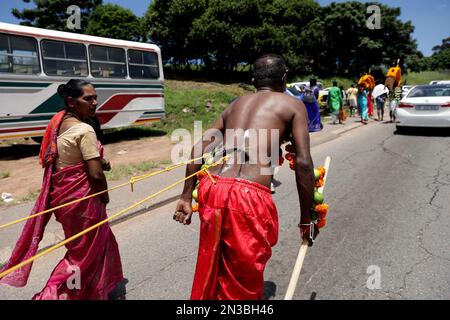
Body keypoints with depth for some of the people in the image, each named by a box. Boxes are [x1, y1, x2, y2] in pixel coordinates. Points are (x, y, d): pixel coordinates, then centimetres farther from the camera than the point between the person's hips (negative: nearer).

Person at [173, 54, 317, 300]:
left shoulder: (236, 104, 24)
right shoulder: (293, 105, 11)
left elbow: (198, 149, 15)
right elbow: (303, 163, 0)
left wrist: (186, 197, 18)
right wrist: (306, 219, 8)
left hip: (211, 188, 5)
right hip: (250, 196, -5)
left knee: (210, 269, 26)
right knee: (244, 283, 16)